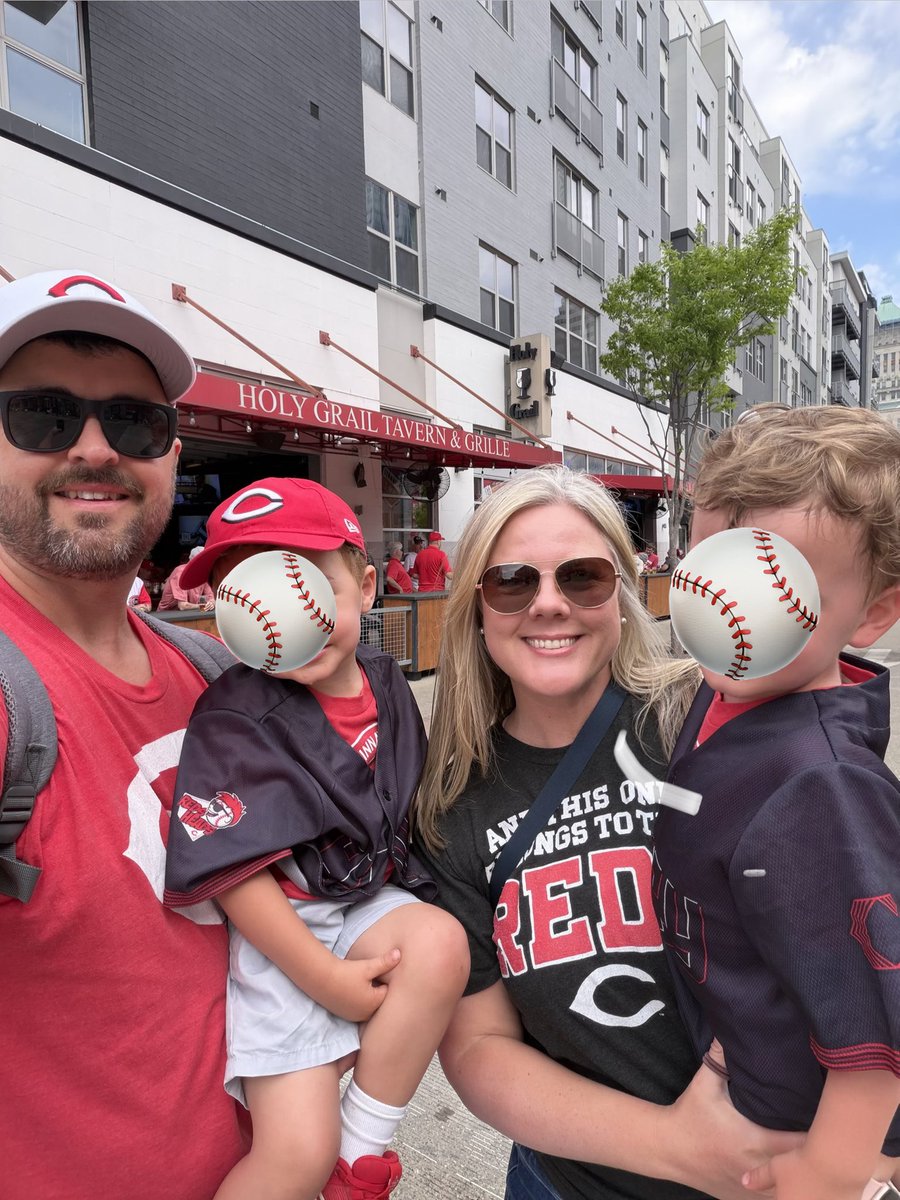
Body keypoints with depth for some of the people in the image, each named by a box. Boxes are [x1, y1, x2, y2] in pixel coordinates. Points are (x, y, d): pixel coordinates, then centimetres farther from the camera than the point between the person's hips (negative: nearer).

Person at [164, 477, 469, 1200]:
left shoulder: (387, 685, -1)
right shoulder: (234, 718, -18)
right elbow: (232, 871, -19)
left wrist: (416, 906, 10)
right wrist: (325, 976, -18)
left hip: (368, 904, 5)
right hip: (274, 934, -4)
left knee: (443, 943, -24)